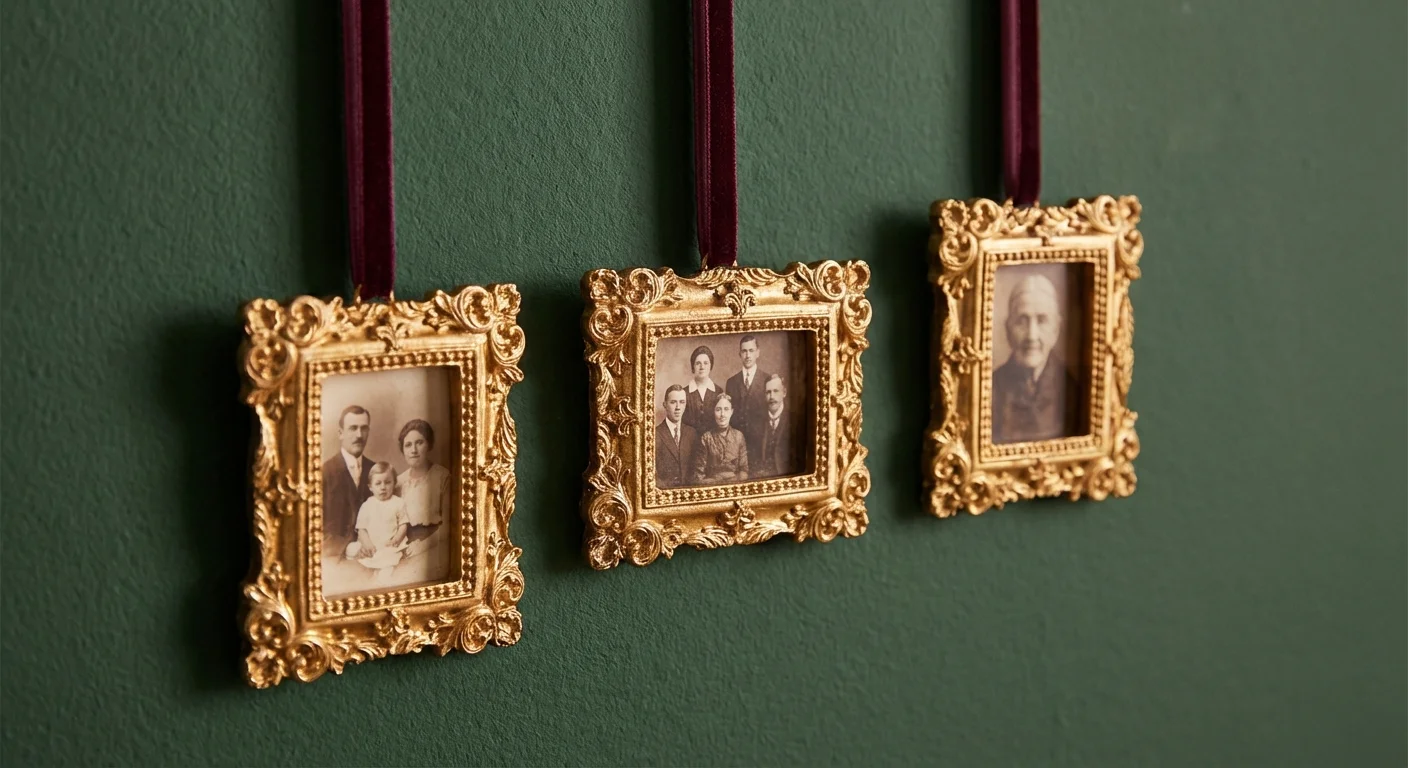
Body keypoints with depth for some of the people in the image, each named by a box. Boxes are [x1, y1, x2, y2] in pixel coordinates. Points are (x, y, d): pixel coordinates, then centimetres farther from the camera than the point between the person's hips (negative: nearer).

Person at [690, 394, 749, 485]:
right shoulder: (706, 438, 3)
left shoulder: (738, 436, 8)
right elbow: (699, 472, 4)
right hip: (711, 484, -1)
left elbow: (743, 468, 10)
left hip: (735, 484, 1)